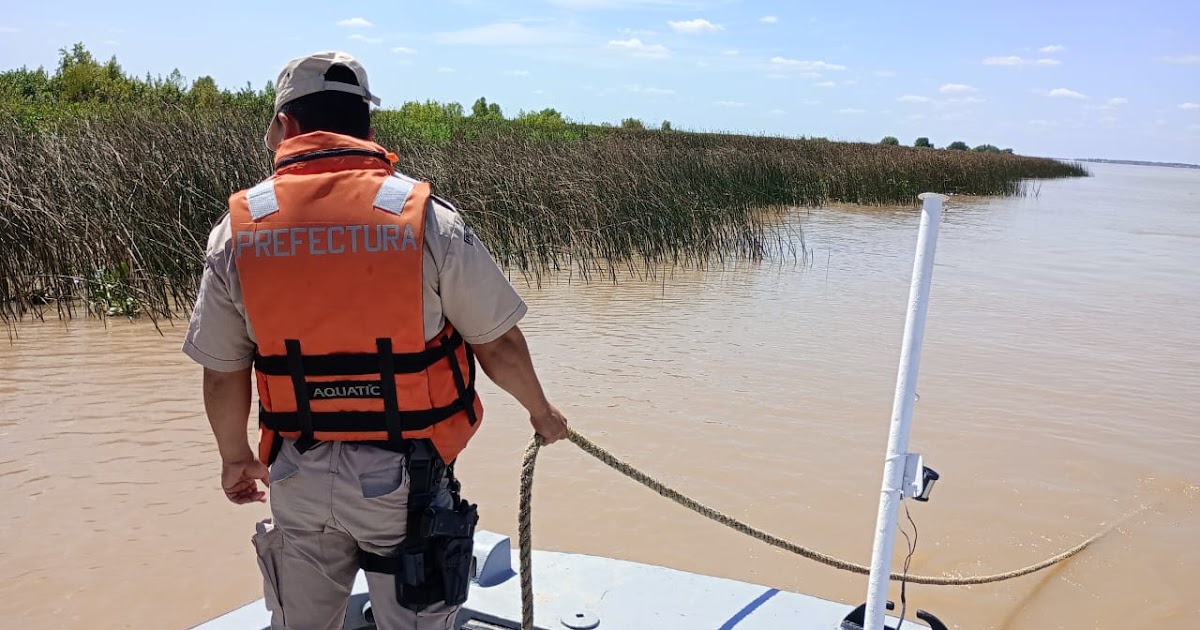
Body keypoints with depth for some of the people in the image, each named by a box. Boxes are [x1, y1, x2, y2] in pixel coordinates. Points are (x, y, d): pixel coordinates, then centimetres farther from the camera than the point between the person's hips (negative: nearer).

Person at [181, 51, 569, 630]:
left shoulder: (237, 230, -4)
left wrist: (236, 458, 21)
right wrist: (541, 411, 13)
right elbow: (498, 345, -7)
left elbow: (222, 371, 3)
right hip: (404, 476, -2)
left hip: (299, 478, 3)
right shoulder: (426, 217, -12)